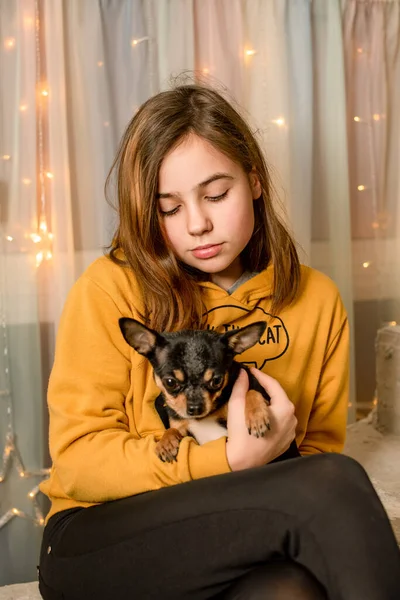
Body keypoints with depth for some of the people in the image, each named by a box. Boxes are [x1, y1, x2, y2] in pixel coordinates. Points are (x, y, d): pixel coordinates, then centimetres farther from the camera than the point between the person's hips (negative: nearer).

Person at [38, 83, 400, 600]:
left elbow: (320, 449, 10)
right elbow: (78, 458, -9)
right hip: (98, 545, -2)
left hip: (244, 541, 3)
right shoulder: (110, 289, -6)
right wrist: (230, 460, -19)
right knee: (333, 484, -27)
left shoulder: (316, 300, 6)